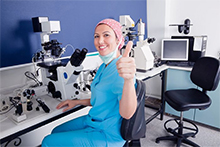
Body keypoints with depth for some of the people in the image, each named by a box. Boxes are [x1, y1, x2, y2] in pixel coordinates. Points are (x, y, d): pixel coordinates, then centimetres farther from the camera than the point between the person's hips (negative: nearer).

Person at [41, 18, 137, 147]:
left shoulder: (121, 69, -26)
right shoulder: (104, 67, 5)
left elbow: (126, 114, -41)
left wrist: (129, 79, -58)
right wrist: (77, 102, 10)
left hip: (107, 135, -8)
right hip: (93, 121, 9)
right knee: (56, 132, 20)